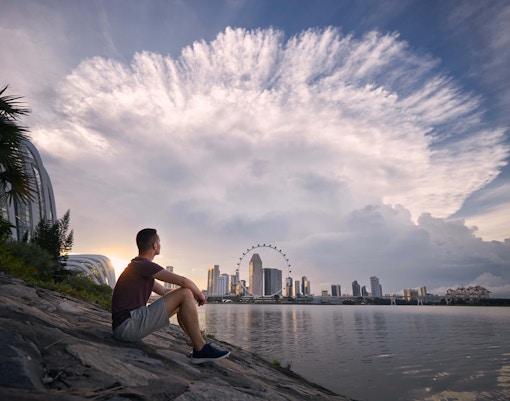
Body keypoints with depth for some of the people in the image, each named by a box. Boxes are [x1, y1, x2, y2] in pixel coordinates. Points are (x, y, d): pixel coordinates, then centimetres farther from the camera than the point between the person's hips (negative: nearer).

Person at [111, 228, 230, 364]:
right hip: (127, 326, -10)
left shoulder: (141, 267, 18)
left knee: (182, 304, 16)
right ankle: (201, 349, -7)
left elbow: (164, 291, 25)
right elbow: (184, 282, -20)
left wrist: (197, 294, 17)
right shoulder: (143, 265, -14)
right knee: (185, 294, -15)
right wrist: (200, 294, 0)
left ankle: (200, 348, 13)